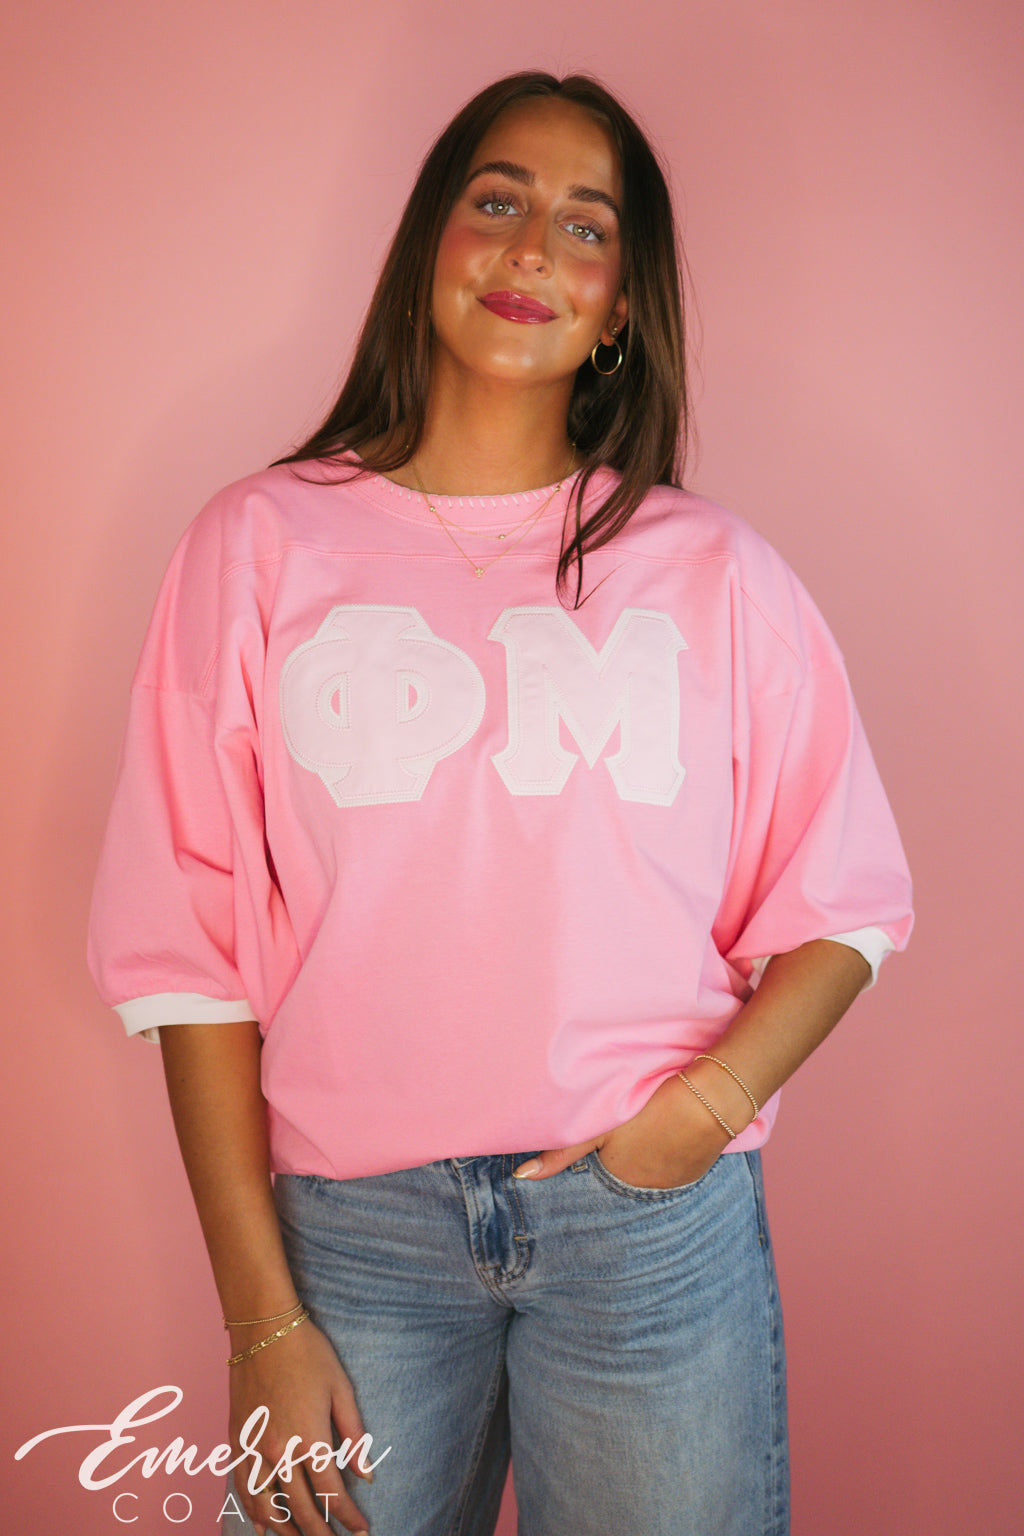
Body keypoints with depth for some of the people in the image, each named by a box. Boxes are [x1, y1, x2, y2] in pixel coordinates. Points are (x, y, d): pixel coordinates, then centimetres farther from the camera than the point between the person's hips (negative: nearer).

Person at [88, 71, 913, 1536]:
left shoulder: (711, 569, 3)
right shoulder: (262, 546, 1)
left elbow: (843, 904, 7)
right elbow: (191, 945, -1)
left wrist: (711, 1100, -11)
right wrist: (261, 1318, -3)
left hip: (659, 1215, 1)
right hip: (354, 1221, 0)